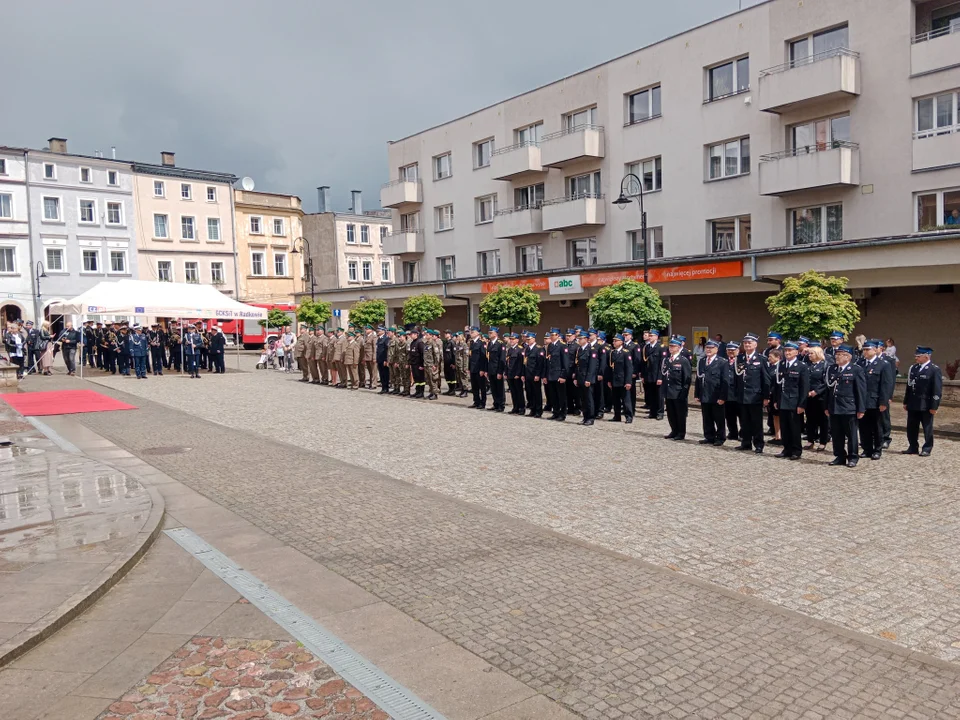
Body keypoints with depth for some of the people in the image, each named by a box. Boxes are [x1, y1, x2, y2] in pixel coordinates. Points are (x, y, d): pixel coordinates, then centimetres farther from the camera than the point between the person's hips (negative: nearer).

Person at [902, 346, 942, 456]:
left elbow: (937, 389, -12)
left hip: (926, 405, -6)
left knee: (927, 428, 5)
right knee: (911, 428, 10)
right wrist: (906, 402, 12)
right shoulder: (913, 368, 8)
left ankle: (927, 449, 14)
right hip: (913, 405, 6)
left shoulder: (935, 370, -9)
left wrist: (934, 406, -15)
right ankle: (913, 448, 21)